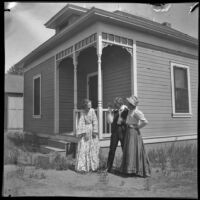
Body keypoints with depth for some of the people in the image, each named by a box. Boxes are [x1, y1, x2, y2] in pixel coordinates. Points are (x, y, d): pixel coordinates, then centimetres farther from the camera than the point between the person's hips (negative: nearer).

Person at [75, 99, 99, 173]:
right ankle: (82, 167, 3)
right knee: (83, 149, -4)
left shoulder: (92, 111, -3)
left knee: (93, 149, 7)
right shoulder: (83, 113, -5)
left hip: (92, 131, 2)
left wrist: (95, 131, -7)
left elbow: (95, 122, -2)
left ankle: (93, 166, 20)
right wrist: (84, 133, -15)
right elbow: (81, 123, -8)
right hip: (85, 131, -1)